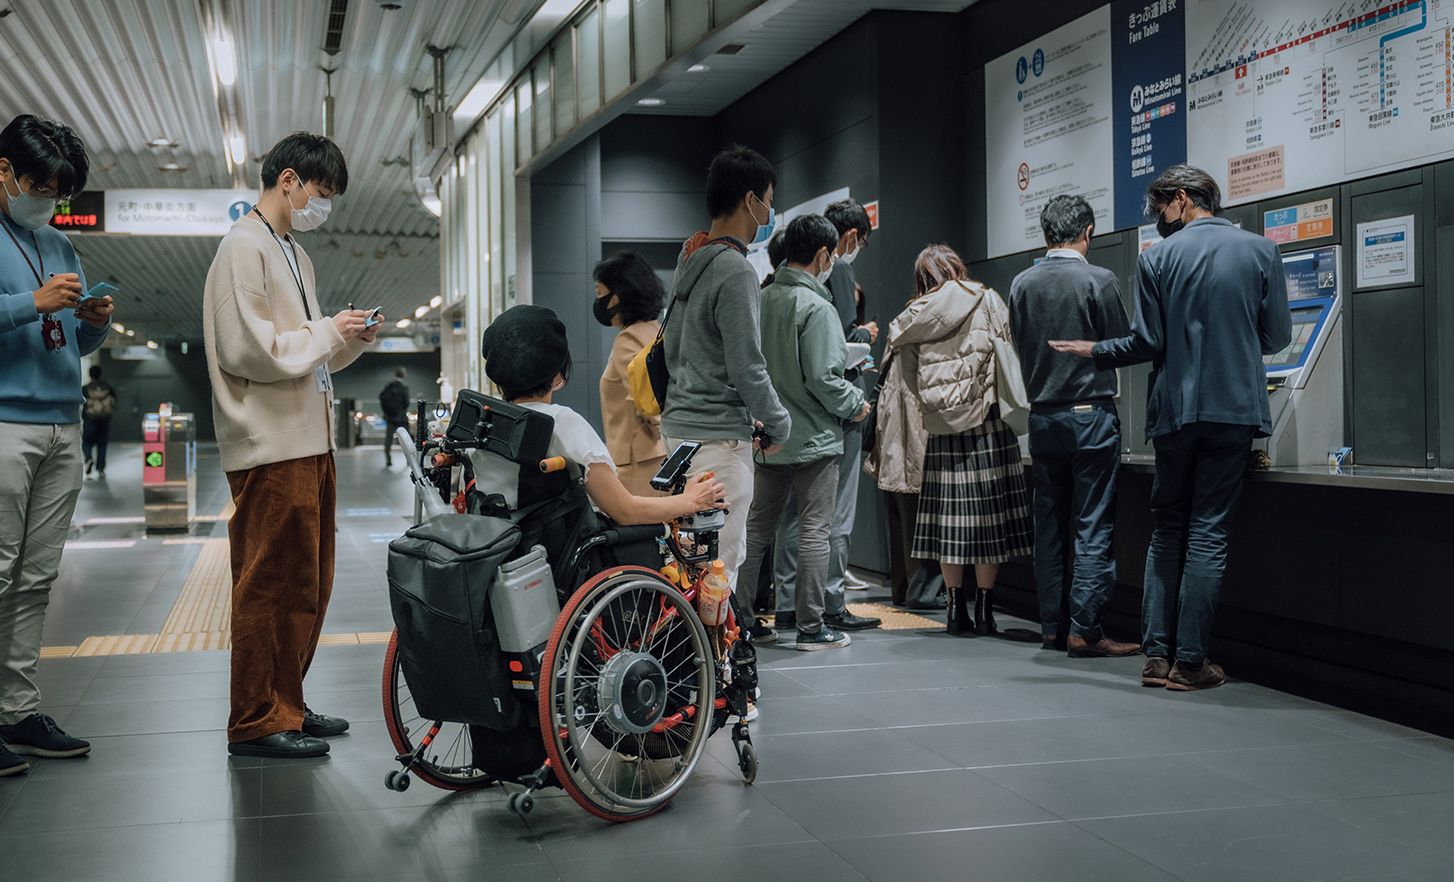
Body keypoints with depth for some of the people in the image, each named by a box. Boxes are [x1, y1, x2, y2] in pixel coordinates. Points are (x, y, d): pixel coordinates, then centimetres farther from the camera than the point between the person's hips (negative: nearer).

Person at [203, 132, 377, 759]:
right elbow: (246, 349, -19)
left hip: (309, 441, 10)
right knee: (268, 584, -5)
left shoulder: (294, 254, 21)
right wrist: (328, 333, -11)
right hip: (271, 446, -10)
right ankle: (256, 723, 3)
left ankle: (286, 704, 24)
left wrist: (349, 342, 6)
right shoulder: (244, 247, -9)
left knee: (307, 584, 14)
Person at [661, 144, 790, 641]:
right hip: (719, 436, -10)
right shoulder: (735, 271, -16)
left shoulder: (689, 261, 13)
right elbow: (747, 368, -19)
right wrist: (778, 425, -2)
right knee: (719, 559, -5)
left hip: (679, 425, 10)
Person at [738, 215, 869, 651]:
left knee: (757, 528, 13)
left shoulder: (760, 299, 4)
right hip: (814, 438, -6)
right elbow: (823, 378, -20)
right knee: (814, 531, 2)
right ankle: (812, 626, 7)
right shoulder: (816, 308, -16)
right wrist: (855, 403, -2)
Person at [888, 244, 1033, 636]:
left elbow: (912, 377, 9)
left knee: (949, 515, 6)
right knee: (988, 511, 1)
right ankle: (984, 610, 2)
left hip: (941, 426, 3)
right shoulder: (987, 301, 2)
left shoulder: (913, 319, 9)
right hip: (986, 418, -3)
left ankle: (957, 610, 9)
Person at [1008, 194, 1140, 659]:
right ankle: (1084, 630, -1)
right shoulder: (1098, 280, -10)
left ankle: (1051, 625, 15)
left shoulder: (1021, 284, 3)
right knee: (1093, 527, -1)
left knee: (1048, 525, 11)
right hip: (1090, 414, -5)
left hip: (1042, 415, 5)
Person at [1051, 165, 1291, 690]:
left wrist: (1094, 351, 12)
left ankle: (1156, 654, 10)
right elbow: (1277, 336, 3)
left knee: (1166, 528, 12)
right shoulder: (1261, 252, 1)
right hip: (1235, 407, 0)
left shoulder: (1157, 258, -3)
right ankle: (1189, 662, 2)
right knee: (1208, 532, 2)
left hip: (1175, 410, 0)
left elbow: (1148, 342, -5)